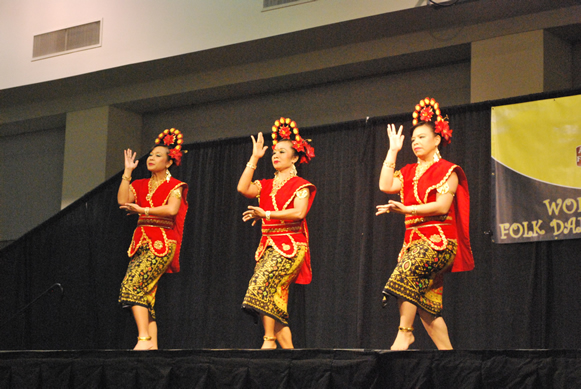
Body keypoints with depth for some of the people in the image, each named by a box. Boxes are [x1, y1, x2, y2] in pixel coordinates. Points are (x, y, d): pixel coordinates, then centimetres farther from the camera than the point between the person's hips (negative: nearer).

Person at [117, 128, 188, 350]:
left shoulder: (175, 186, 3)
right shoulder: (141, 185, 20)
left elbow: (171, 209, -14)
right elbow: (122, 200, 4)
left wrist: (143, 210, -11)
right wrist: (127, 171, 7)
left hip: (162, 243, -7)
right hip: (141, 241, 7)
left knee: (132, 284, -22)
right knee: (146, 295, -2)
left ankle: (144, 338, -26)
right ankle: (152, 344, -3)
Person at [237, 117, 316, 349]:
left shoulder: (300, 185, 3)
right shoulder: (266, 186, 21)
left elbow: (299, 212, -12)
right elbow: (243, 188, 3)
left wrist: (266, 214, -14)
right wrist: (254, 158, 7)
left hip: (290, 245, -7)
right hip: (268, 244, 7)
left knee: (262, 285, -26)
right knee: (275, 300, -1)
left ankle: (269, 340, -25)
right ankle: (288, 348, 0)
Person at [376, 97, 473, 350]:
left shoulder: (447, 170, 1)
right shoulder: (409, 172, 21)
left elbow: (442, 206, -10)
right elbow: (385, 186, 5)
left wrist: (407, 209, -18)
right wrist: (393, 150, 11)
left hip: (439, 239, -7)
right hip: (414, 239, 7)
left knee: (407, 270, -31)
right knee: (425, 303, -2)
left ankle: (404, 332, -29)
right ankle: (447, 352, 1)